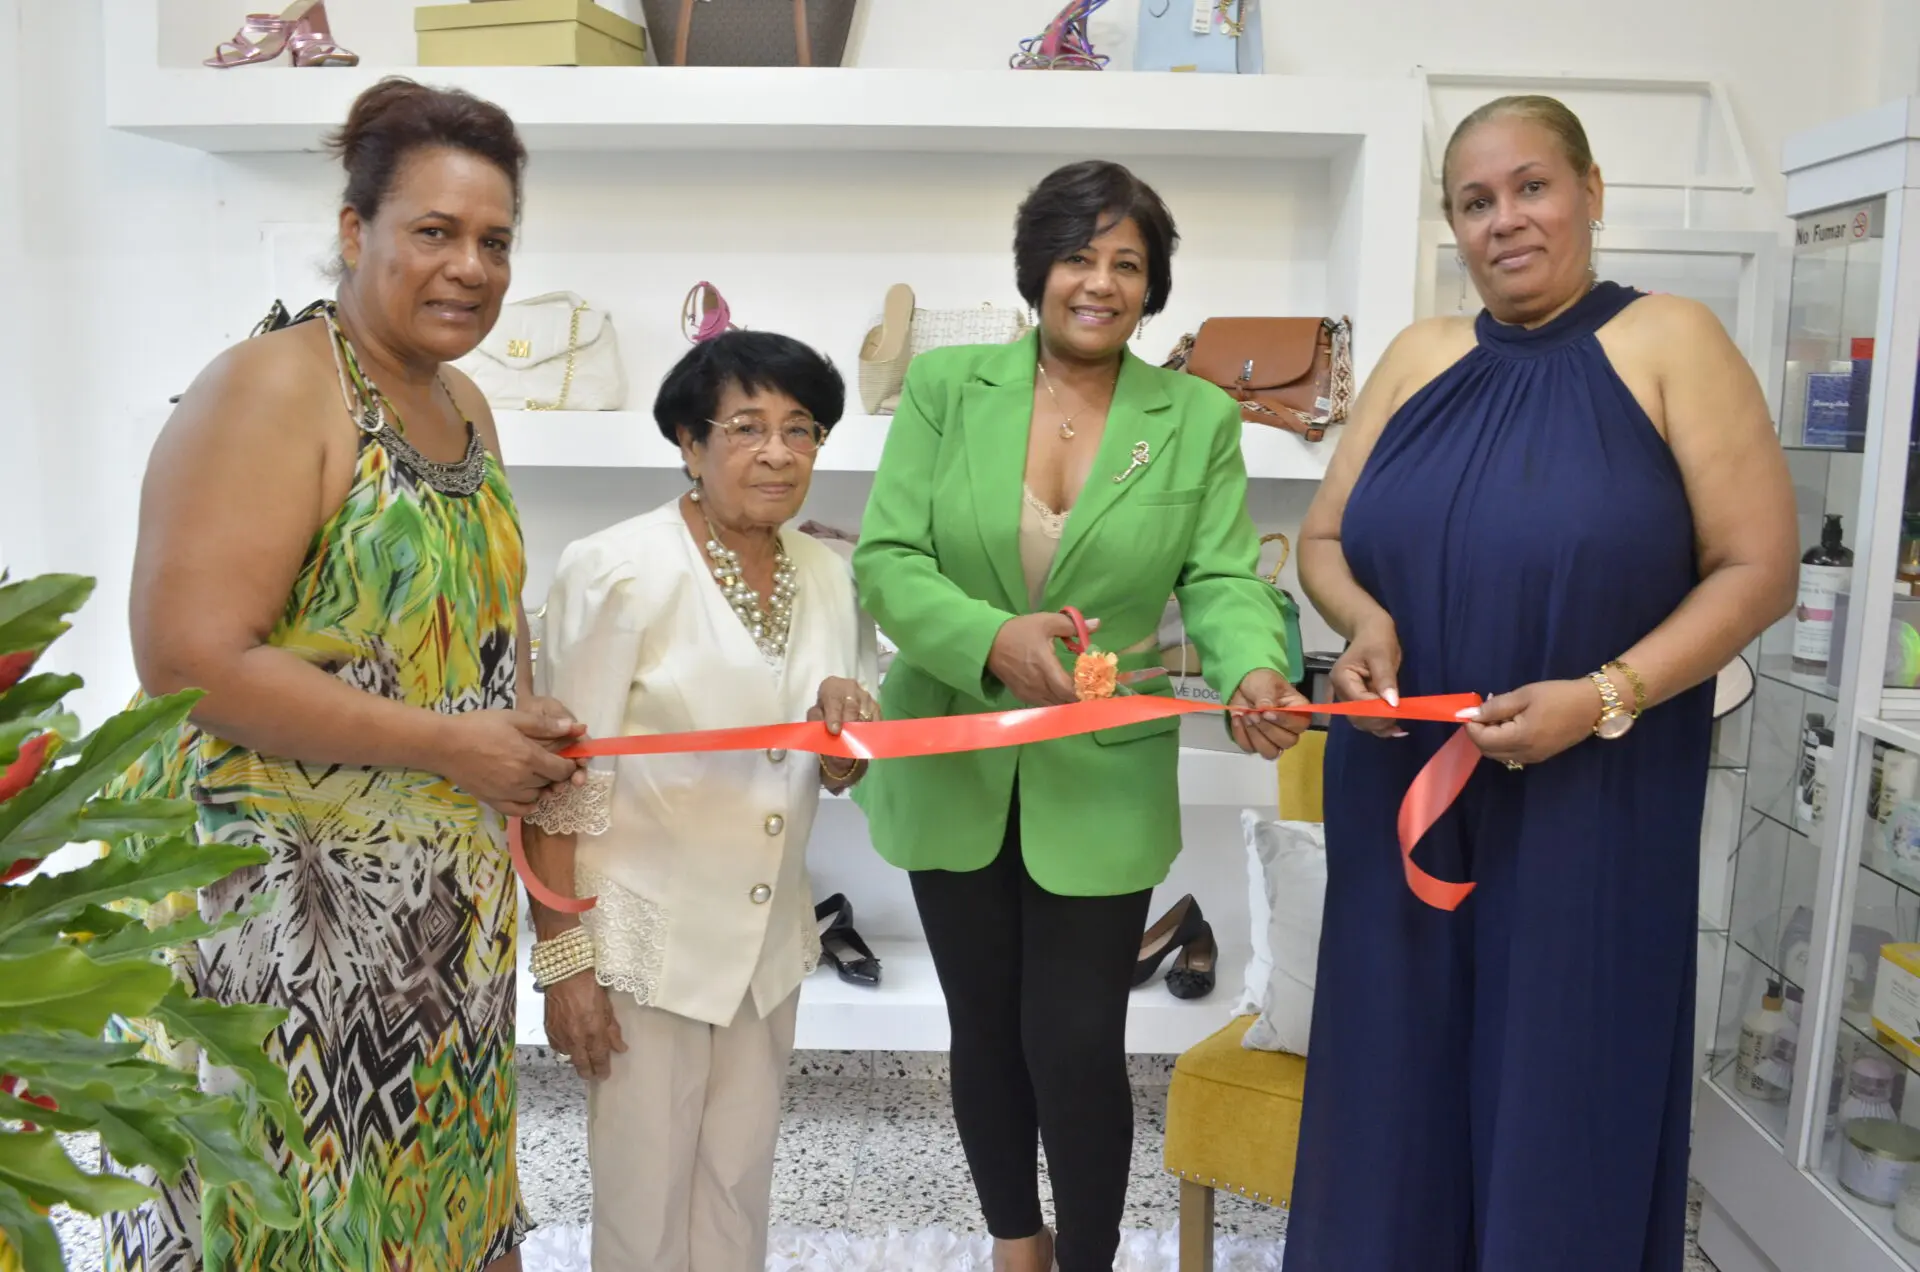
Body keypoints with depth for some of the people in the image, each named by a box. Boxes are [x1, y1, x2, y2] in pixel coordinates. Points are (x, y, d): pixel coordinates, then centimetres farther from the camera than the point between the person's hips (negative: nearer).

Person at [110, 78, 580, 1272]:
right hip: (283, 893, -7)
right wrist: (450, 744, -18)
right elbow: (193, 660, -21)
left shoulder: (466, 408, 10)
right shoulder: (272, 389, -14)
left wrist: (529, 727, 4)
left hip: (449, 899, 7)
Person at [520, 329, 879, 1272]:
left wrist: (846, 727, -11)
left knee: (740, 1194, 18)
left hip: (769, 939, 6)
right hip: (644, 941, -5)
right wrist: (563, 960, -14)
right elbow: (561, 784, -14)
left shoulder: (828, 574, 3)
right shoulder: (617, 572, -15)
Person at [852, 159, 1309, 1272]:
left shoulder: (1199, 419, -1)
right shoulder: (947, 387, -2)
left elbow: (1222, 582, -6)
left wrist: (1255, 672, -29)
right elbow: (888, 559, -9)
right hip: (953, 772, 2)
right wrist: (992, 639, -27)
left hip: (1102, 789, -1)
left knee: (1078, 1045, 3)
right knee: (986, 1030, 18)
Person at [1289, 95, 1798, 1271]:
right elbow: (1324, 539, 12)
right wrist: (1363, 621, -10)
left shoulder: (1671, 344, -4)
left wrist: (1607, 697, -19)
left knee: (1558, 1095, 8)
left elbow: (1758, 568, -6)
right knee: (1398, 1080, 11)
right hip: (1407, 788, 4)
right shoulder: (1419, 358, 7)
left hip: (1591, 804, -3)